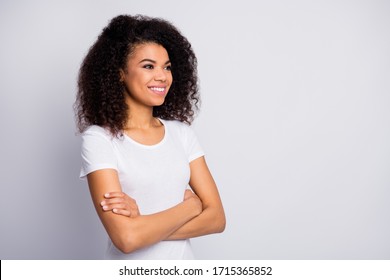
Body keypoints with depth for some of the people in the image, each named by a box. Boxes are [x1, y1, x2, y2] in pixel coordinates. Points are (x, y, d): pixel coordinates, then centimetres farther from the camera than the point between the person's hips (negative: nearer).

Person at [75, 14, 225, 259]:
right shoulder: (98, 139, -16)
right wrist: (191, 205, -14)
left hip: (183, 259, 3)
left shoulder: (181, 132, -3)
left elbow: (216, 218, -8)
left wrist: (146, 224, -20)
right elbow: (126, 238, -25)